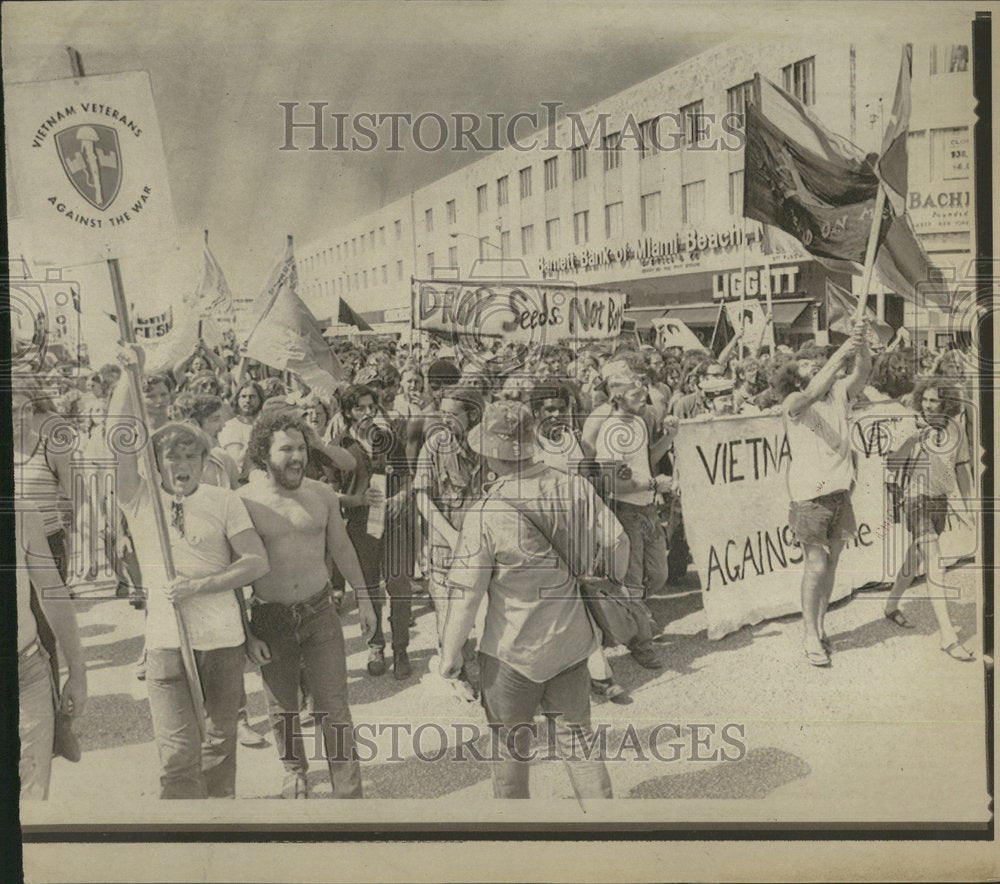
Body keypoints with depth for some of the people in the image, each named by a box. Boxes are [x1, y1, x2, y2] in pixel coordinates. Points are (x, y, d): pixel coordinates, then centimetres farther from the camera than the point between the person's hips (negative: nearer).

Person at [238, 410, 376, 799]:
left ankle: (348, 792, 12)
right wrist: (245, 632, -7)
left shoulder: (322, 495, -1)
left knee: (334, 708, 2)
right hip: (270, 621, -1)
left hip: (321, 613, 1)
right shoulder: (243, 501, -10)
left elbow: (342, 548, 12)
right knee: (282, 708, 13)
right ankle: (295, 771, 37)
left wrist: (363, 596, 13)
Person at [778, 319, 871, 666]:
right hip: (809, 493, -5)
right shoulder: (793, 402, -6)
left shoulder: (839, 393, 9)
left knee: (831, 562, 11)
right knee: (815, 565, -5)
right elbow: (812, 393, -28)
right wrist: (841, 352, -31)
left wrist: (862, 342, -24)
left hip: (840, 489, 5)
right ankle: (810, 635, 7)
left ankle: (819, 626, 24)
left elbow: (863, 373, -7)